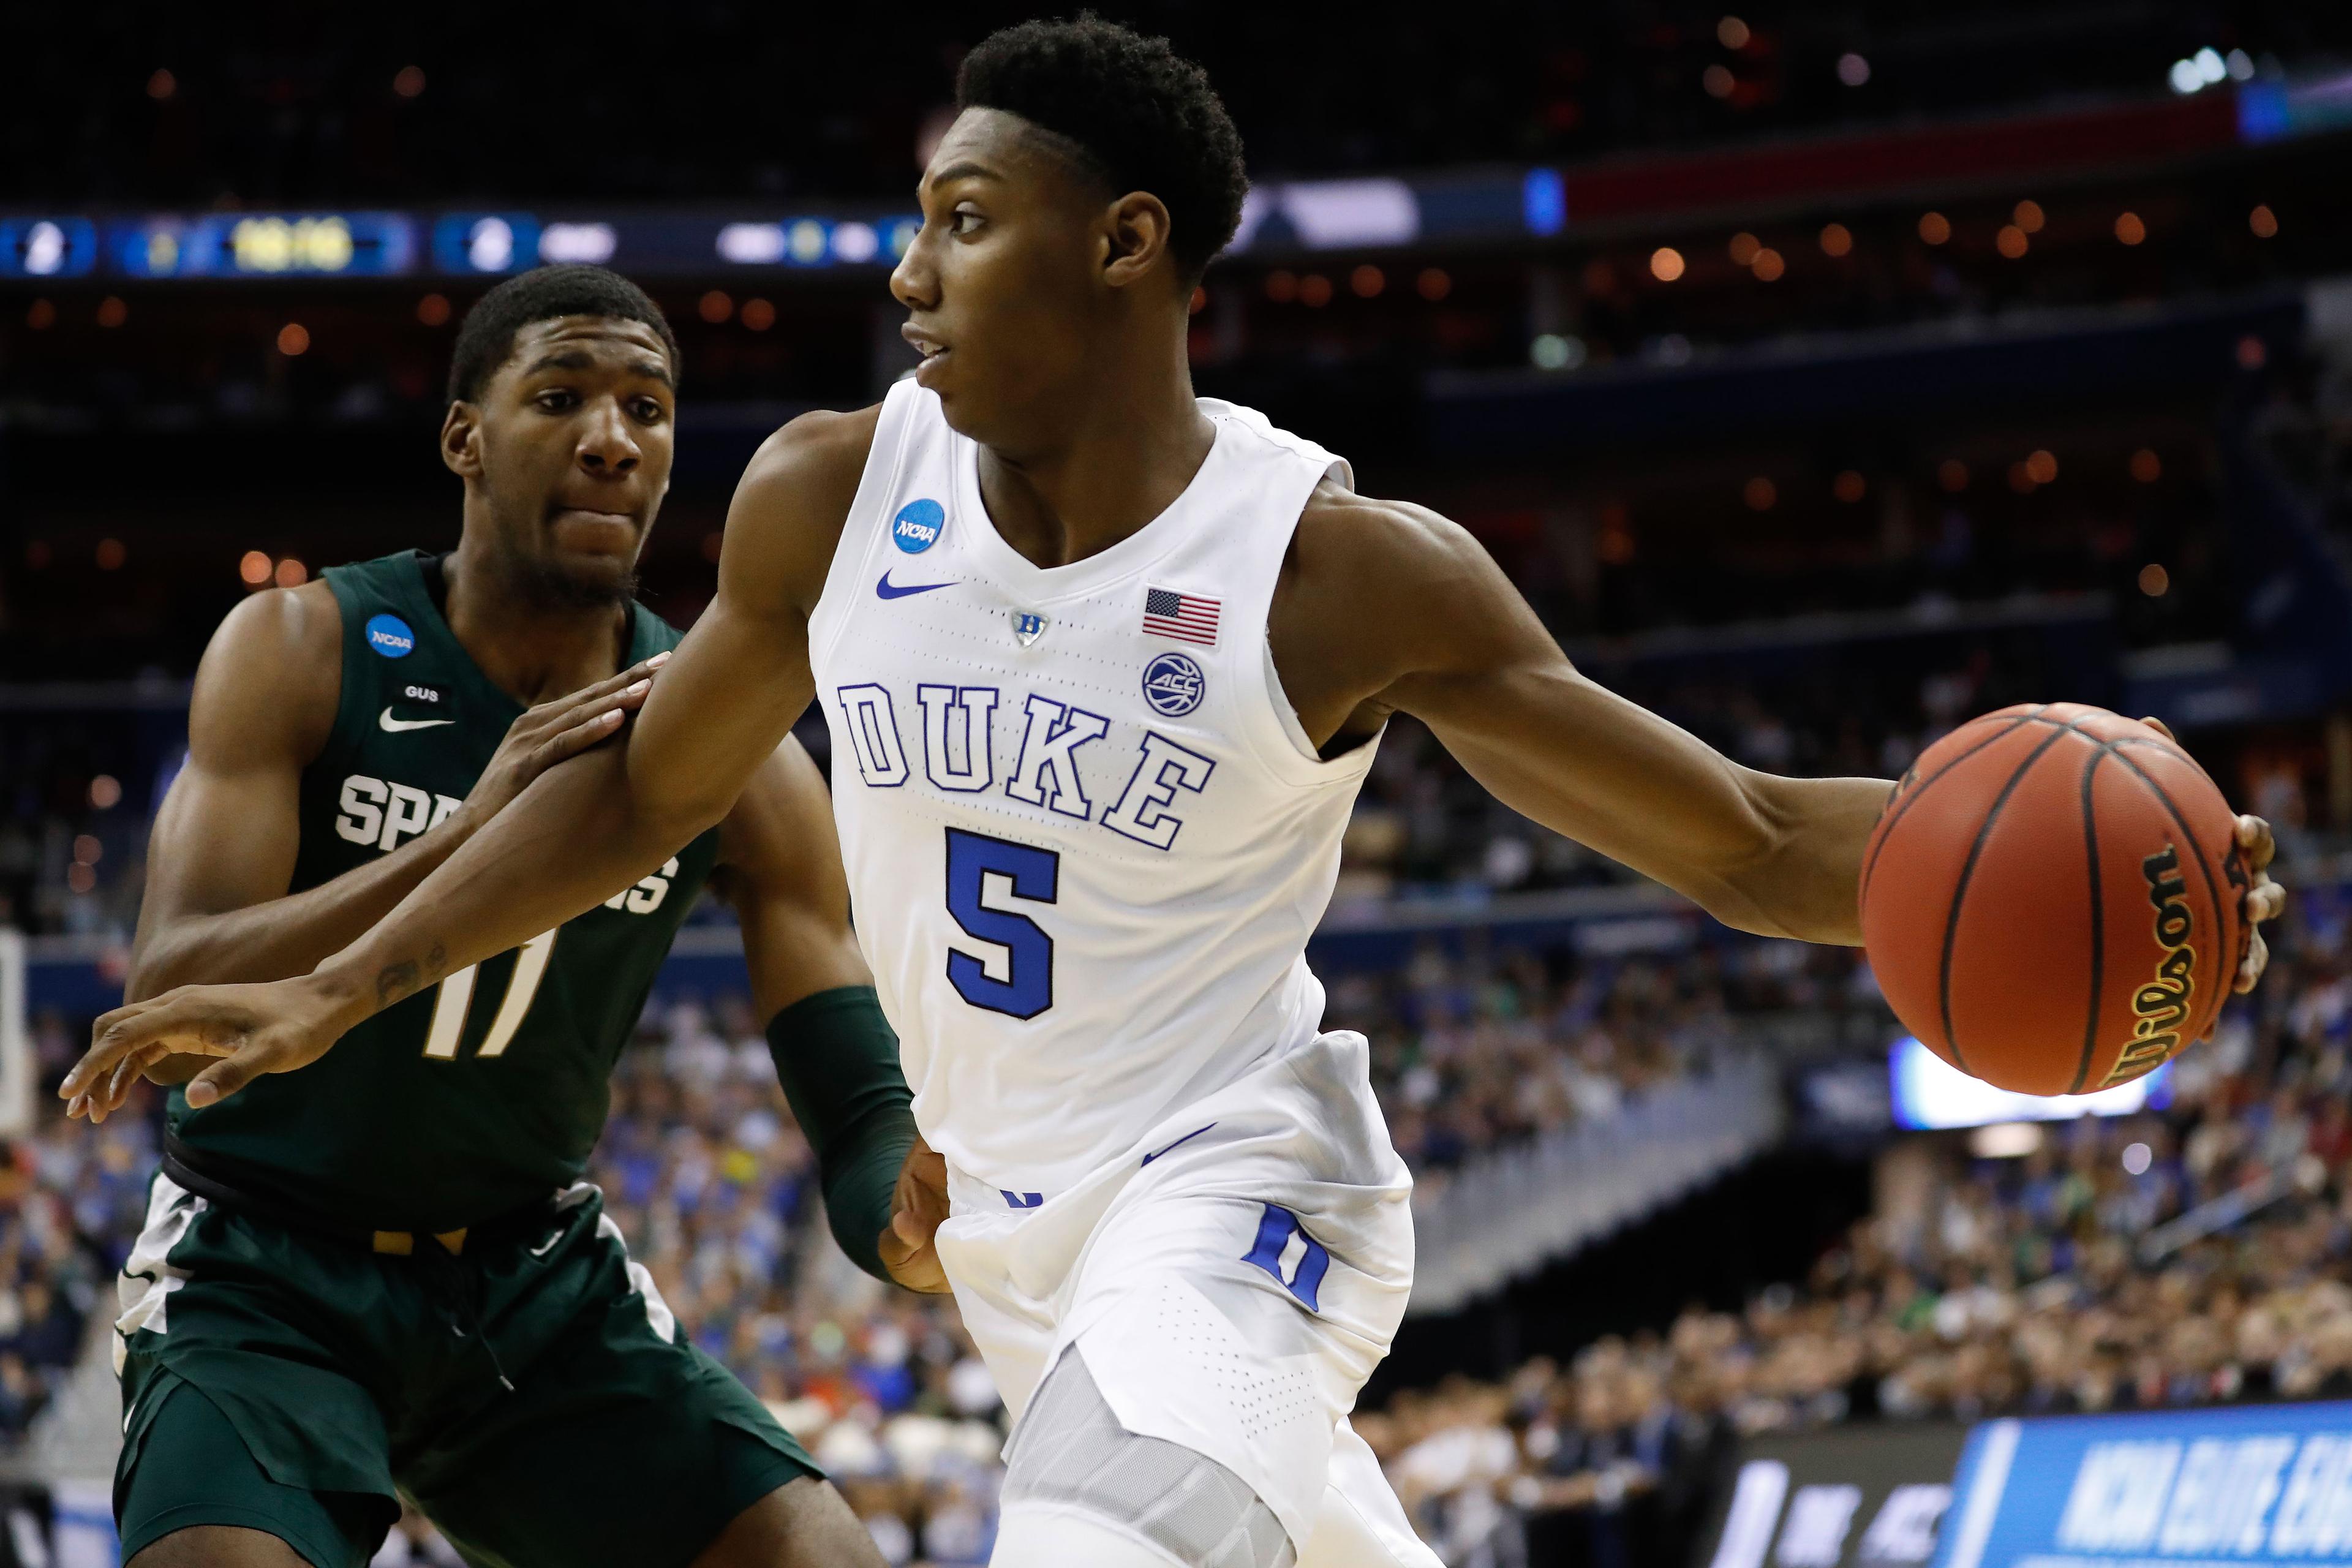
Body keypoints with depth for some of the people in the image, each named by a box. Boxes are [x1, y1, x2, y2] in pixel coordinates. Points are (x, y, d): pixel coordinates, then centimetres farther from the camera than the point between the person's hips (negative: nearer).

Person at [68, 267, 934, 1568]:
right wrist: (469, 838, -37)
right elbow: (166, 1011, -24)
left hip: (538, 1280, 3)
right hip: (263, 1275, -3)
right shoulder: (300, 651, -13)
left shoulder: (731, 753, -6)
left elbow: (867, 1129, -8)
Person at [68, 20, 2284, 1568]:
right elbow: (648, 784, 11)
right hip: (1012, 1226, 6)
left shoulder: (1343, 572, -19)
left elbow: (1744, 839, -17)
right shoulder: (829, 498, -6)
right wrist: (337, 992, 8)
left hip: (1234, 1190, -6)